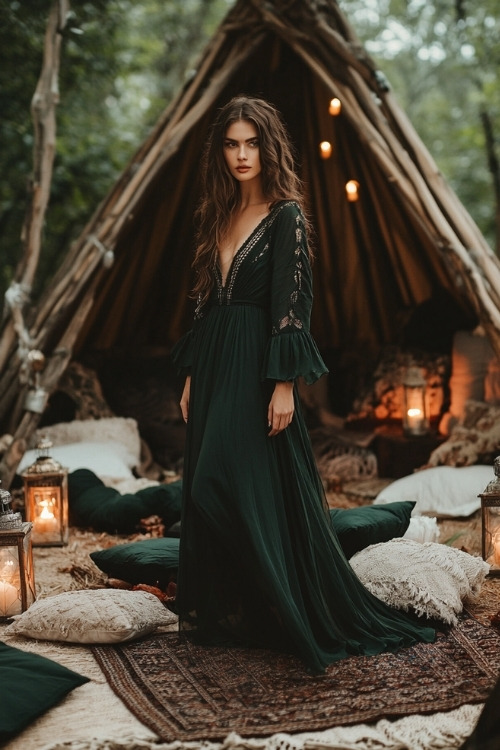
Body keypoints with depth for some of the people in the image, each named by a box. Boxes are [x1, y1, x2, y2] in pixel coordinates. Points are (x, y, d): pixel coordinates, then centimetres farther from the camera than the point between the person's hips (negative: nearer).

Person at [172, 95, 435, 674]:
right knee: (208, 492, 9)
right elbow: (205, 301, 15)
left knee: (258, 493, -8)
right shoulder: (219, 216, 13)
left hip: (256, 370, -7)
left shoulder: (285, 214, -7)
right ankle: (224, 614, 21)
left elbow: (291, 304, -14)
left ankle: (294, 619, 7)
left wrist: (284, 385, -19)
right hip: (213, 368, 8)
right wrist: (191, 378, 13)